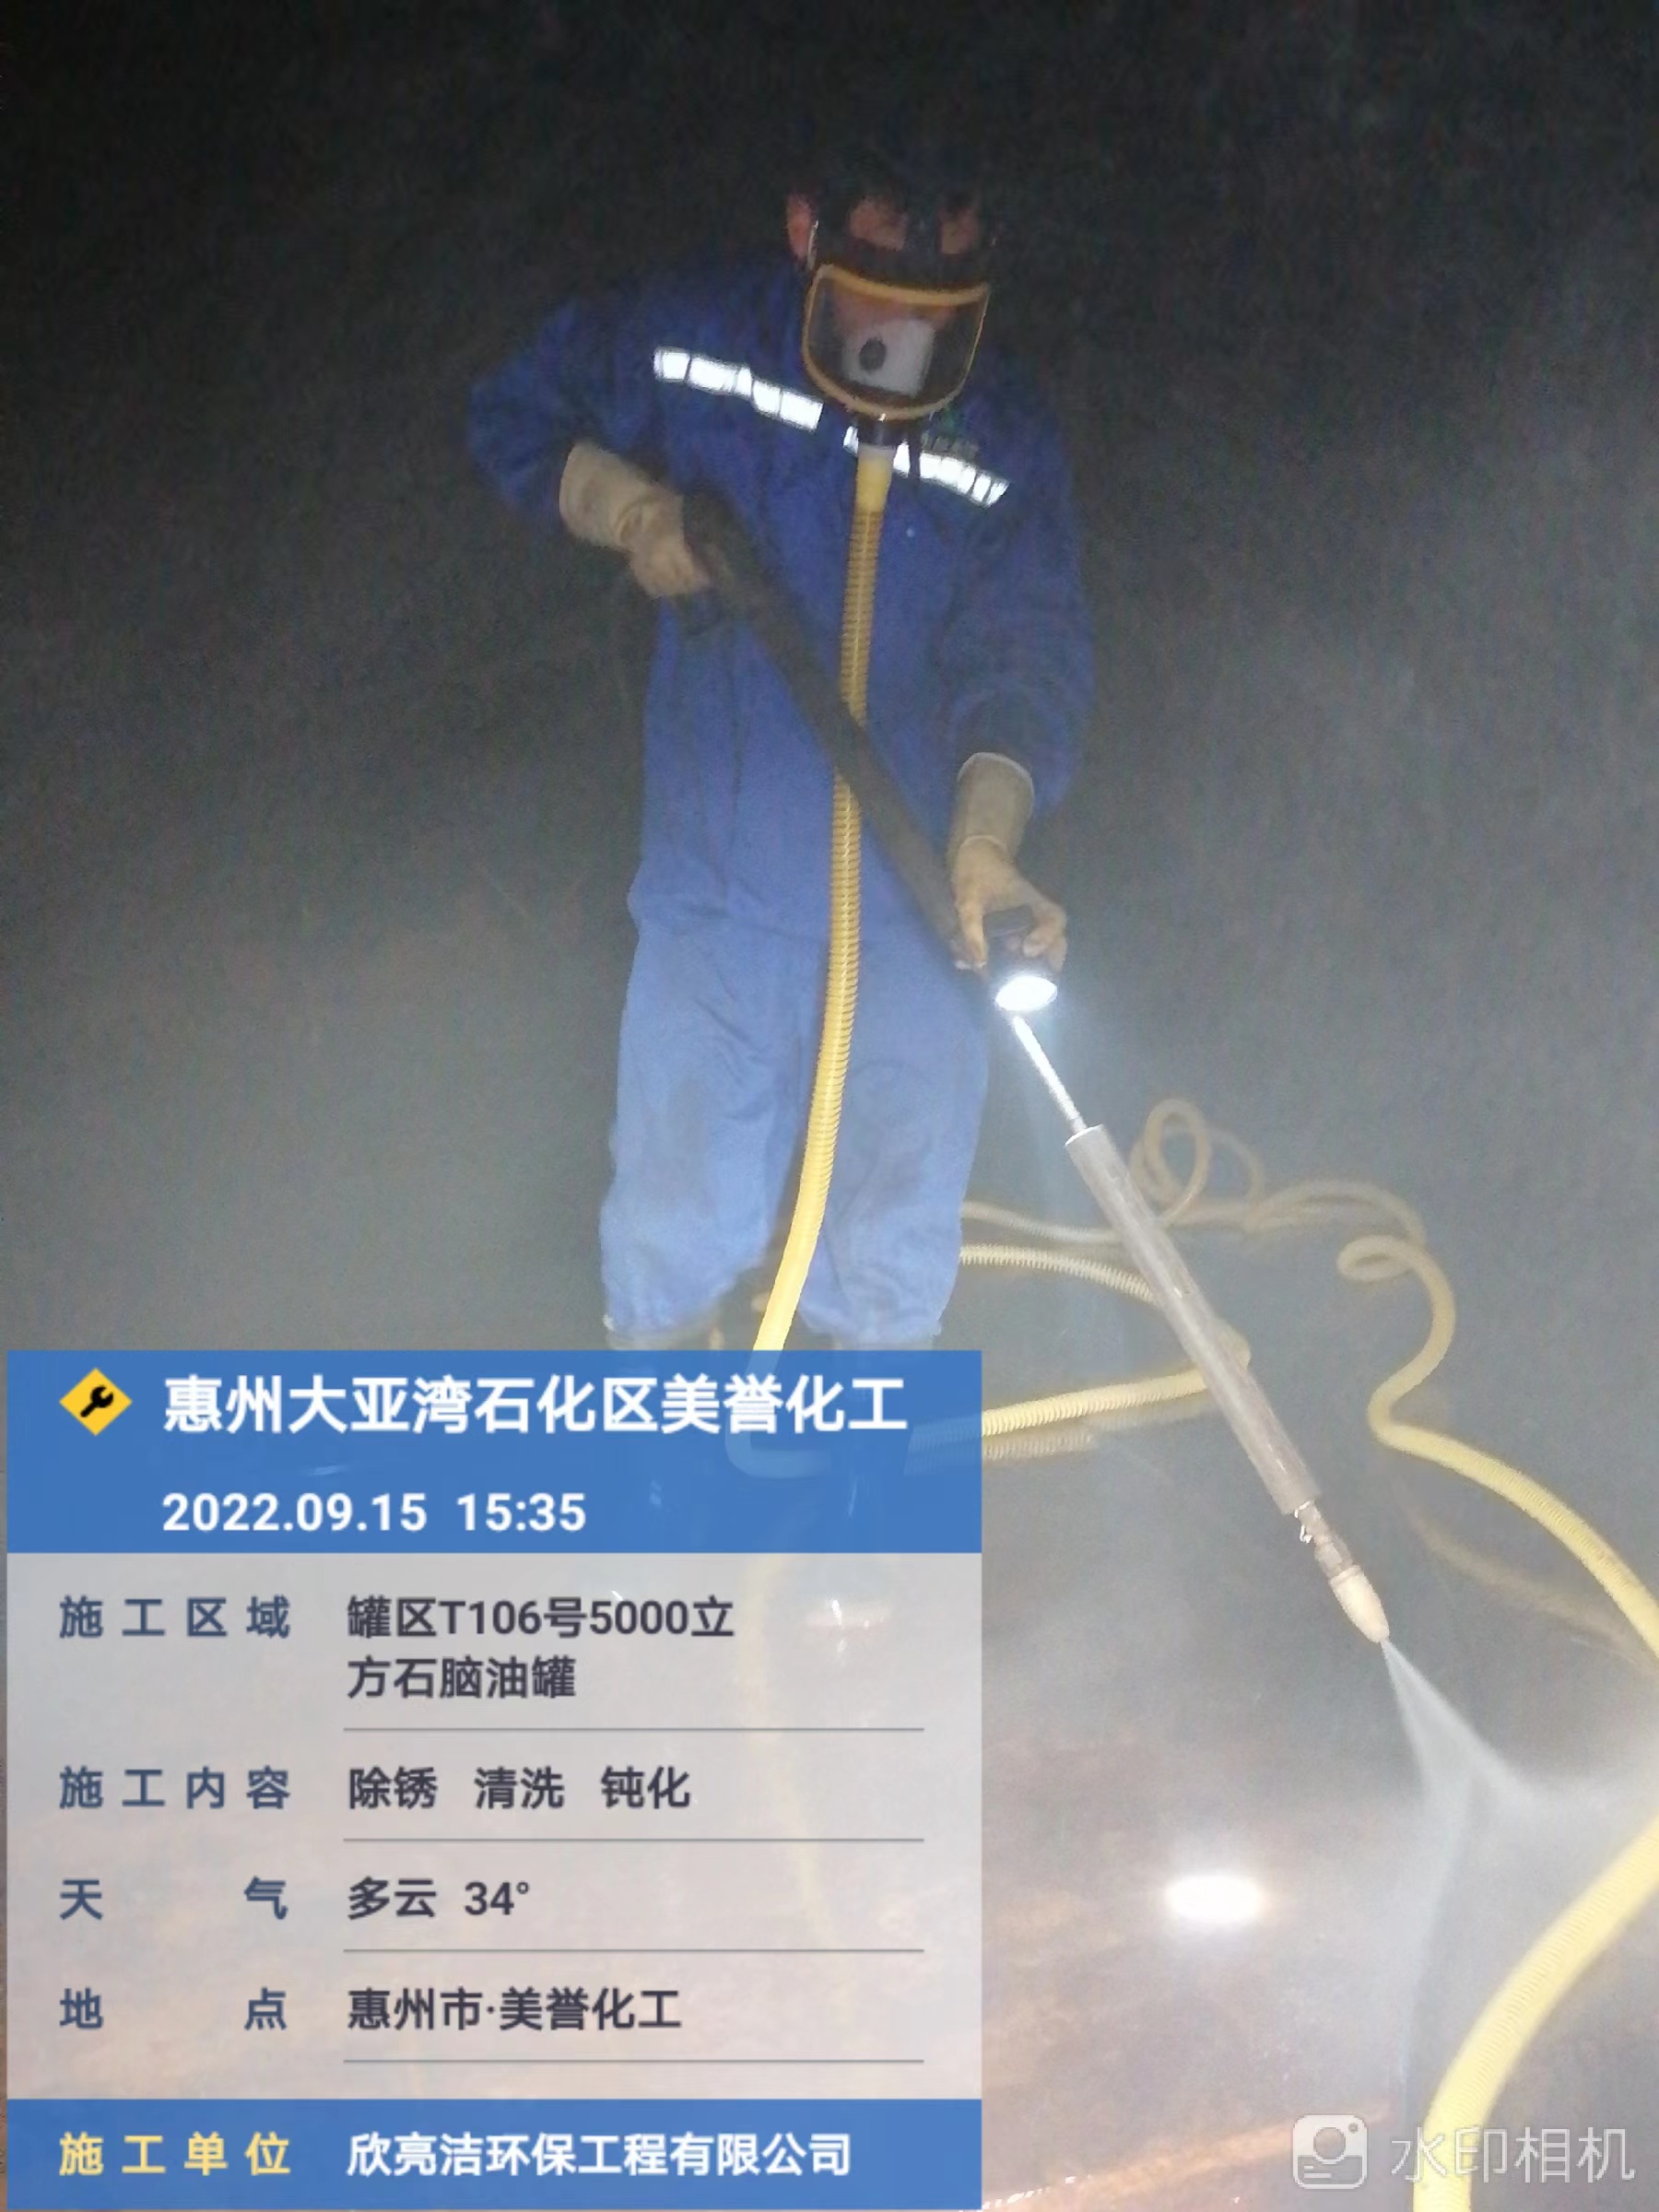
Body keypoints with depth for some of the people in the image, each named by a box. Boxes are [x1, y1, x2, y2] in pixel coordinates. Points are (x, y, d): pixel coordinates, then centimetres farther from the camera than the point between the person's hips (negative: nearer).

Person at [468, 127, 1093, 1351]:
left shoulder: (1006, 441, -11)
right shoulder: (688, 343, -9)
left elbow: (1026, 655, -17)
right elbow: (515, 414, 6)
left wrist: (985, 838, -35)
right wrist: (624, 504, -15)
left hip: (912, 917, 0)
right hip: (714, 891, 0)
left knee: (897, 1242, 17)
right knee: (675, 1219, 13)